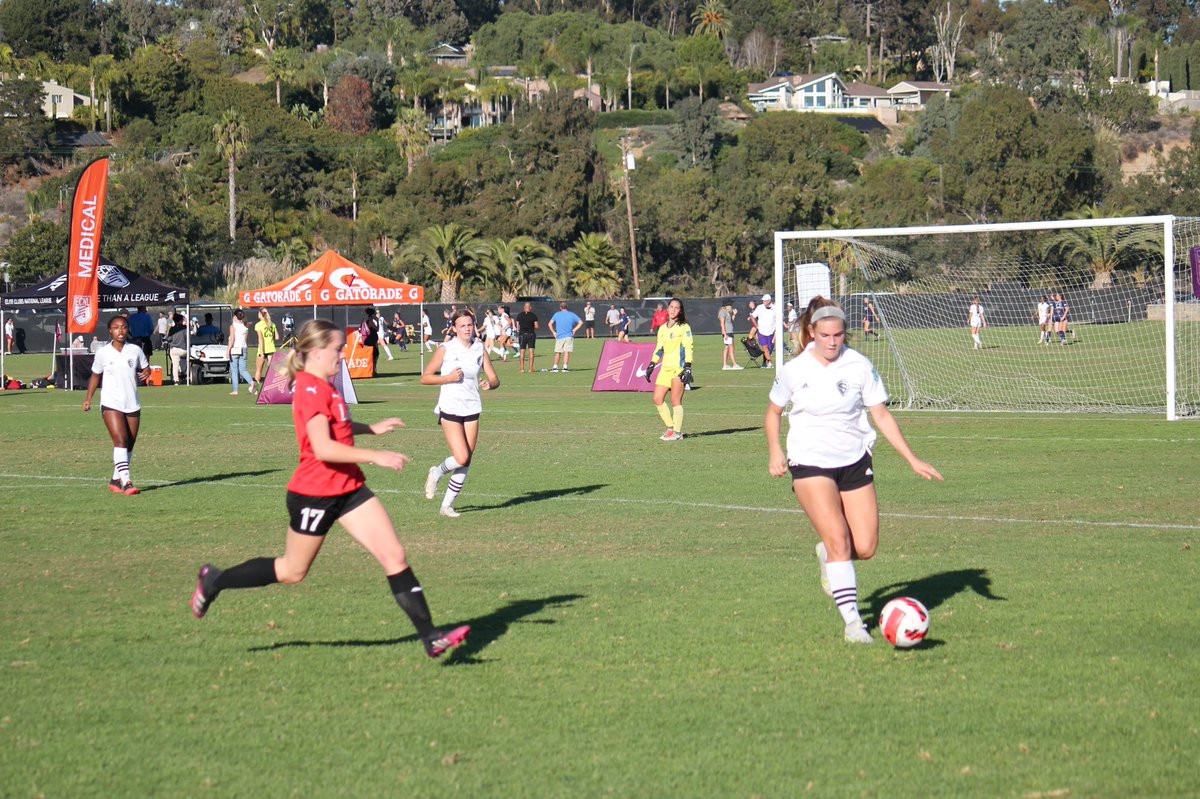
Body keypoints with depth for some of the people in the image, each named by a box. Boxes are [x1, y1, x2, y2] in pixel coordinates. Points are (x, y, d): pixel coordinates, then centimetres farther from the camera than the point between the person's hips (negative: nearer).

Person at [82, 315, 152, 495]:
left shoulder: (135, 350, 3)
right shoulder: (103, 352, 0)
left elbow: (145, 368, 13)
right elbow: (95, 376, 12)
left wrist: (146, 373, -11)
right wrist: (88, 398, 7)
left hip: (132, 405, 3)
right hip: (111, 404, -3)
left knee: (129, 444, 6)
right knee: (120, 440, -18)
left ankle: (116, 479, 22)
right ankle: (126, 482, -26)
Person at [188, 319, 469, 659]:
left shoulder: (322, 388, 10)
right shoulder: (311, 391, -21)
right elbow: (323, 449, -30)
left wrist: (371, 428, 24)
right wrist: (376, 456, -28)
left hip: (349, 489, 9)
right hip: (314, 494, -9)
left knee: (394, 556, -3)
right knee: (292, 571, 9)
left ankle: (430, 637, -4)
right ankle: (214, 581, 30)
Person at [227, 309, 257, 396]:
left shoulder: (233, 326, -8)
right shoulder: (245, 326, 7)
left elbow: (232, 339, -15)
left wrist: (228, 350, -16)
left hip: (234, 349, -5)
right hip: (243, 349, 5)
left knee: (234, 371, 2)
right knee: (243, 370, 9)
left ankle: (235, 391, 0)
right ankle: (252, 382, -16)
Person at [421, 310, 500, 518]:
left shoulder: (480, 349, 5)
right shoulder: (446, 349, -6)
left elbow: (494, 379, 6)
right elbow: (425, 378, -3)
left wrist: (490, 384, -18)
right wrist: (448, 378, -18)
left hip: (472, 409, 4)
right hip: (450, 409, -4)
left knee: (466, 462, 2)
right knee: (461, 458, -16)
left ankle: (447, 505, 14)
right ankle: (437, 473, 17)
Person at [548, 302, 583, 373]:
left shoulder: (557, 314, 6)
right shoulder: (572, 314, 5)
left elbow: (550, 323, 0)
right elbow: (581, 322, 0)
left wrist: (553, 332, 5)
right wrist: (574, 330, 1)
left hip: (559, 337, 1)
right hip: (569, 336, -1)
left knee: (557, 352, 9)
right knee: (567, 352, -3)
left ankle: (555, 367, 8)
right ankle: (565, 367, -10)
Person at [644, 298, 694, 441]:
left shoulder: (684, 327, -2)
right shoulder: (662, 328, 16)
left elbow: (688, 348, -8)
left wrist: (687, 367, -17)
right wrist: (651, 365, 16)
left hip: (679, 368, -7)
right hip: (666, 369, 7)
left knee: (676, 400, -6)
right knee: (657, 399, 1)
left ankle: (677, 432, 1)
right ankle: (671, 427, 11)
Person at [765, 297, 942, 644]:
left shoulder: (859, 366, -4)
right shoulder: (794, 371, -5)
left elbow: (882, 415, 0)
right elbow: (774, 412, 12)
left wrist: (913, 460, -5)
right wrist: (774, 451, 1)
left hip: (854, 461, 2)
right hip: (810, 463, -2)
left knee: (865, 548, -1)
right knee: (839, 540, -18)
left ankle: (827, 555, 33)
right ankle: (852, 620, -12)